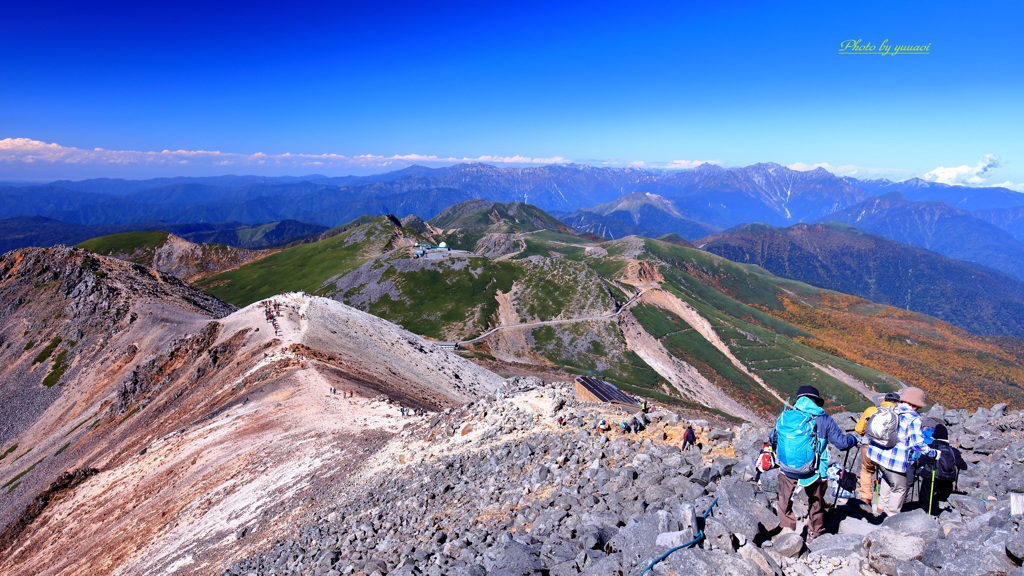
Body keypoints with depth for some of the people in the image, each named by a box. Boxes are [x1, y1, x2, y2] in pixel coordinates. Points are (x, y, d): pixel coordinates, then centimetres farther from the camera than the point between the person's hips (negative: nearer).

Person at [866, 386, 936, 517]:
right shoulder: (914, 419, -10)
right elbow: (918, 444, -14)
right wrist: (933, 453, 1)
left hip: (875, 452, 8)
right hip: (894, 460, -7)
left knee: (887, 477, 31)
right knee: (900, 488, 12)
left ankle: (882, 507, 37)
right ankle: (892, 516, 21)